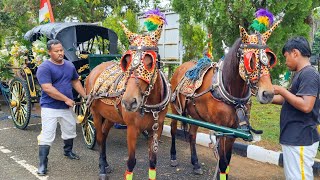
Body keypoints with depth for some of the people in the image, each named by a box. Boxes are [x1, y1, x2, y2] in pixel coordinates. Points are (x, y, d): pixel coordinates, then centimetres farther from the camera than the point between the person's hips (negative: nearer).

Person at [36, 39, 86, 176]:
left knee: (70, 130, 22)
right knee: (47, 136, -6)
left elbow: (76, 82, 18)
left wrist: (86, 96, 11)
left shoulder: (69, 65, 6)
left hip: (67, 107, 7)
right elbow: (47, 88, -24)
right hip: (50, 108, -7)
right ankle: (42, 164, 3)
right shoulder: (44, 68, -15)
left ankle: (68, 151, 47)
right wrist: (66, 99, -24)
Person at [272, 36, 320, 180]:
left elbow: (306, 106, -26)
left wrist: (281, 90, -18)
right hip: (294, 138, 10)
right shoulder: (299, 74, 14)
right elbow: (288, 100, 21)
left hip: (300, 141, -10)